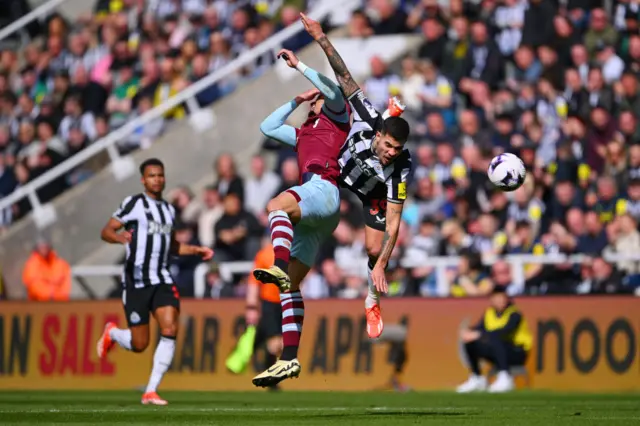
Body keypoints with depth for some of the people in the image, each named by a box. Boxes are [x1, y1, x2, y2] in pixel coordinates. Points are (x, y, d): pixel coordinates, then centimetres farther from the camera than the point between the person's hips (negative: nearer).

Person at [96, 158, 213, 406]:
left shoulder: (169, 210, 17)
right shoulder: (134, 203, -3)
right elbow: (106, 231, -8)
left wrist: (196, 250, 17)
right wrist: (119, 237, -30)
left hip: (162, 280, 5)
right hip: (136, 281, -5)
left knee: (170, 329, -16)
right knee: (139, 344, -4)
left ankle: (151, 392, -7)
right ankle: (111, 333, 33)